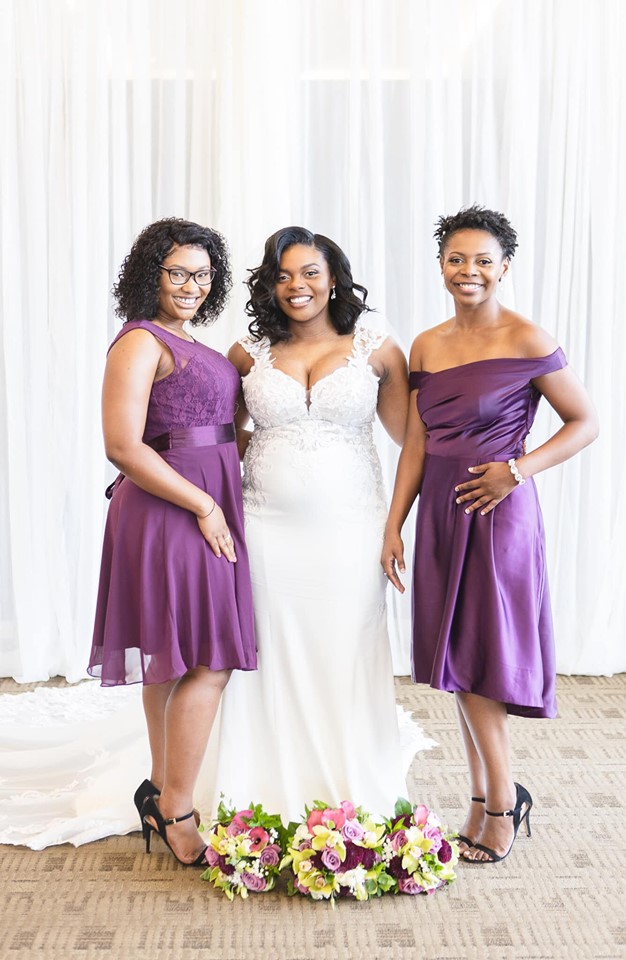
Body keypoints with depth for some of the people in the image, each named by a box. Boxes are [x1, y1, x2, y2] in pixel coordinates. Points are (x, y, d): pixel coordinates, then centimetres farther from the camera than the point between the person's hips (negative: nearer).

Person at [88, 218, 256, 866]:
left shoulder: (188, 346, 18)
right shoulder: (141, 342, -11)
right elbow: (123, 446, -19)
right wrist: (204, 507, -18)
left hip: (206, 509, 9)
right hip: (170, 514, -9)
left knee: (174, 663, 14)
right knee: (209, 663, -7)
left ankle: (163, 795, 25)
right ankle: (175, 812, 3)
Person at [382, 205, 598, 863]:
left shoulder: (526, 340, -8)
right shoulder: (426, 346, 8)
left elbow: (585, 422, -5)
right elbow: (415, 445, 10)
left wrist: (518, 470, -16)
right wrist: (394, 526, 6)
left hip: (496, 511, -6)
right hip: (438, 512, 6)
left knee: (478, 661, -3)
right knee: (454, 660, 9)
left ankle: (501, 802, 15)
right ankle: (482, 801, 22)